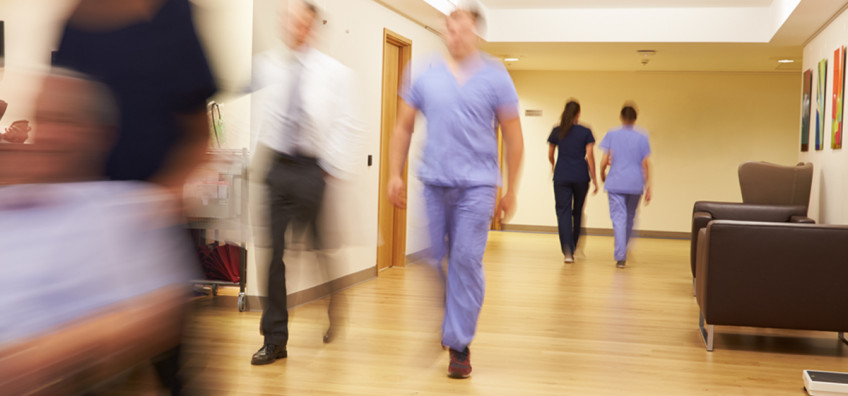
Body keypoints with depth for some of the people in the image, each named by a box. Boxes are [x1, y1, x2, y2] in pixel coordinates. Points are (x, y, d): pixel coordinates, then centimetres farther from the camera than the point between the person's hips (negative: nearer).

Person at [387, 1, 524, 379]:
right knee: (429, 260, 6)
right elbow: (404, 126, 13)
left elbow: (513, 137, 6)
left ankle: (459, 344, 5)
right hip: (433, 182, 2)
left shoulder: (495, 76, 3)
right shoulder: (426, 75, 7)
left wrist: (511, 189, 4)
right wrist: (395, 174, 6)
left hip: (477, 184, -2)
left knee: (467, 261, -6)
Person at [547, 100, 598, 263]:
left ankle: (567, 251, -17)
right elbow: (590, 156, -6)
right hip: (581, 176, 0)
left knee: (563, 212, -3)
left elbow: (550, 155, 11)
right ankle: (574, 246, 27)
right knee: (578, 211, 17)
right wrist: (594, 178, -1)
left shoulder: (557, 131, 3)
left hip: (561, 177, 0)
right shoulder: (585, 132, -1)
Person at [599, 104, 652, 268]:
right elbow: (646, 164, 0)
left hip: (615, 183, -2)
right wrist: (648, 187, 4)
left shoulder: (612, 135, -1)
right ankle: (622, 253, 29)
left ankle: (620, 257, -14)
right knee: (630, 218, 18)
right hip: (635, 184, 2)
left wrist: (602, 175, 15)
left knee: (618, 218, -4)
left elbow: (604, 161, -4)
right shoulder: (642, 137, 1)